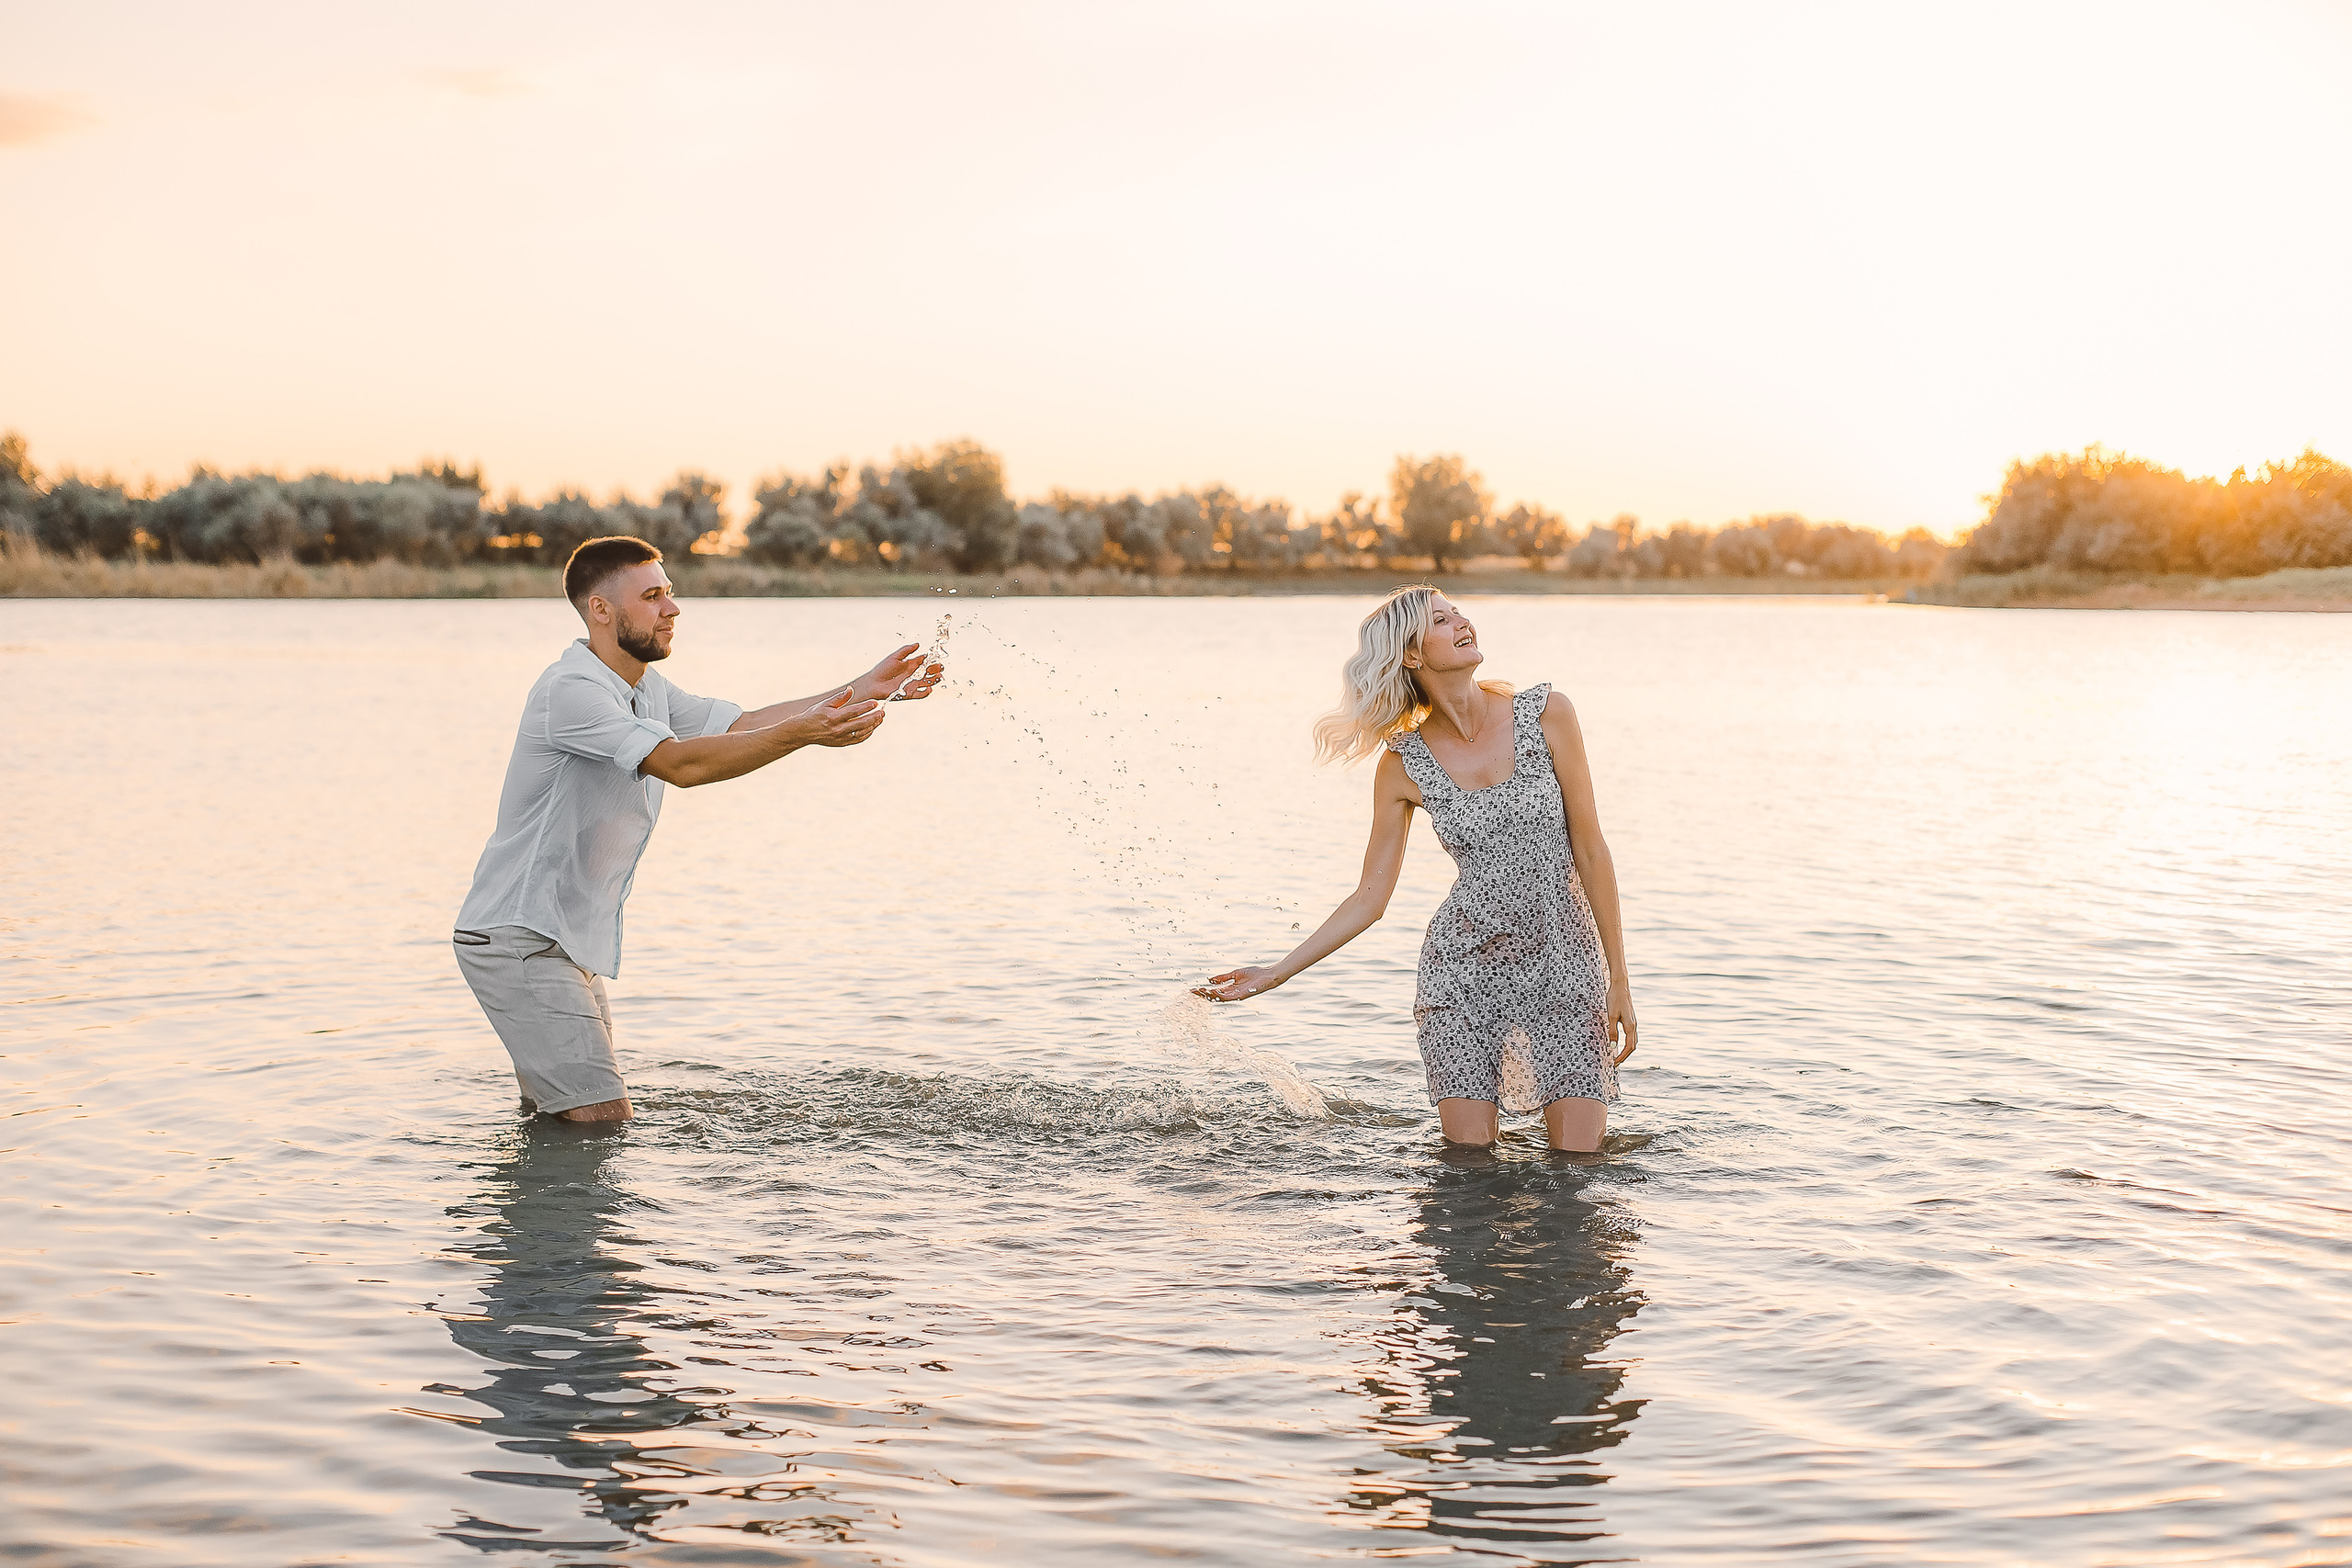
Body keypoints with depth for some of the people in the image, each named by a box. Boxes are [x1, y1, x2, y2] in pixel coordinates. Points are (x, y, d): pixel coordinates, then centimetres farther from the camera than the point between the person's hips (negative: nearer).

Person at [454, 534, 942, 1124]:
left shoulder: (646, 690, 12)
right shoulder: (570, 690, -20)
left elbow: (740, 726, 4)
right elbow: (679, 764, -30)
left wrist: (862, 691, -5)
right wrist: (804, 732, -36)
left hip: (572, 942, 10)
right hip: (517, 938, -10)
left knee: (564, 1114, 18)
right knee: (606, 1121, -15)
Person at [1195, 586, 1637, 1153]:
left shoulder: (1546, 714, -6)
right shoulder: (1404, 766, -4)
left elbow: (1590, 850, -3)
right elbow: (1370, 897, 2)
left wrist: (1619, 979, -4)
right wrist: (1273, 974, -3)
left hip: (1566, 962, 0)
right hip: (1465, 964, 0)